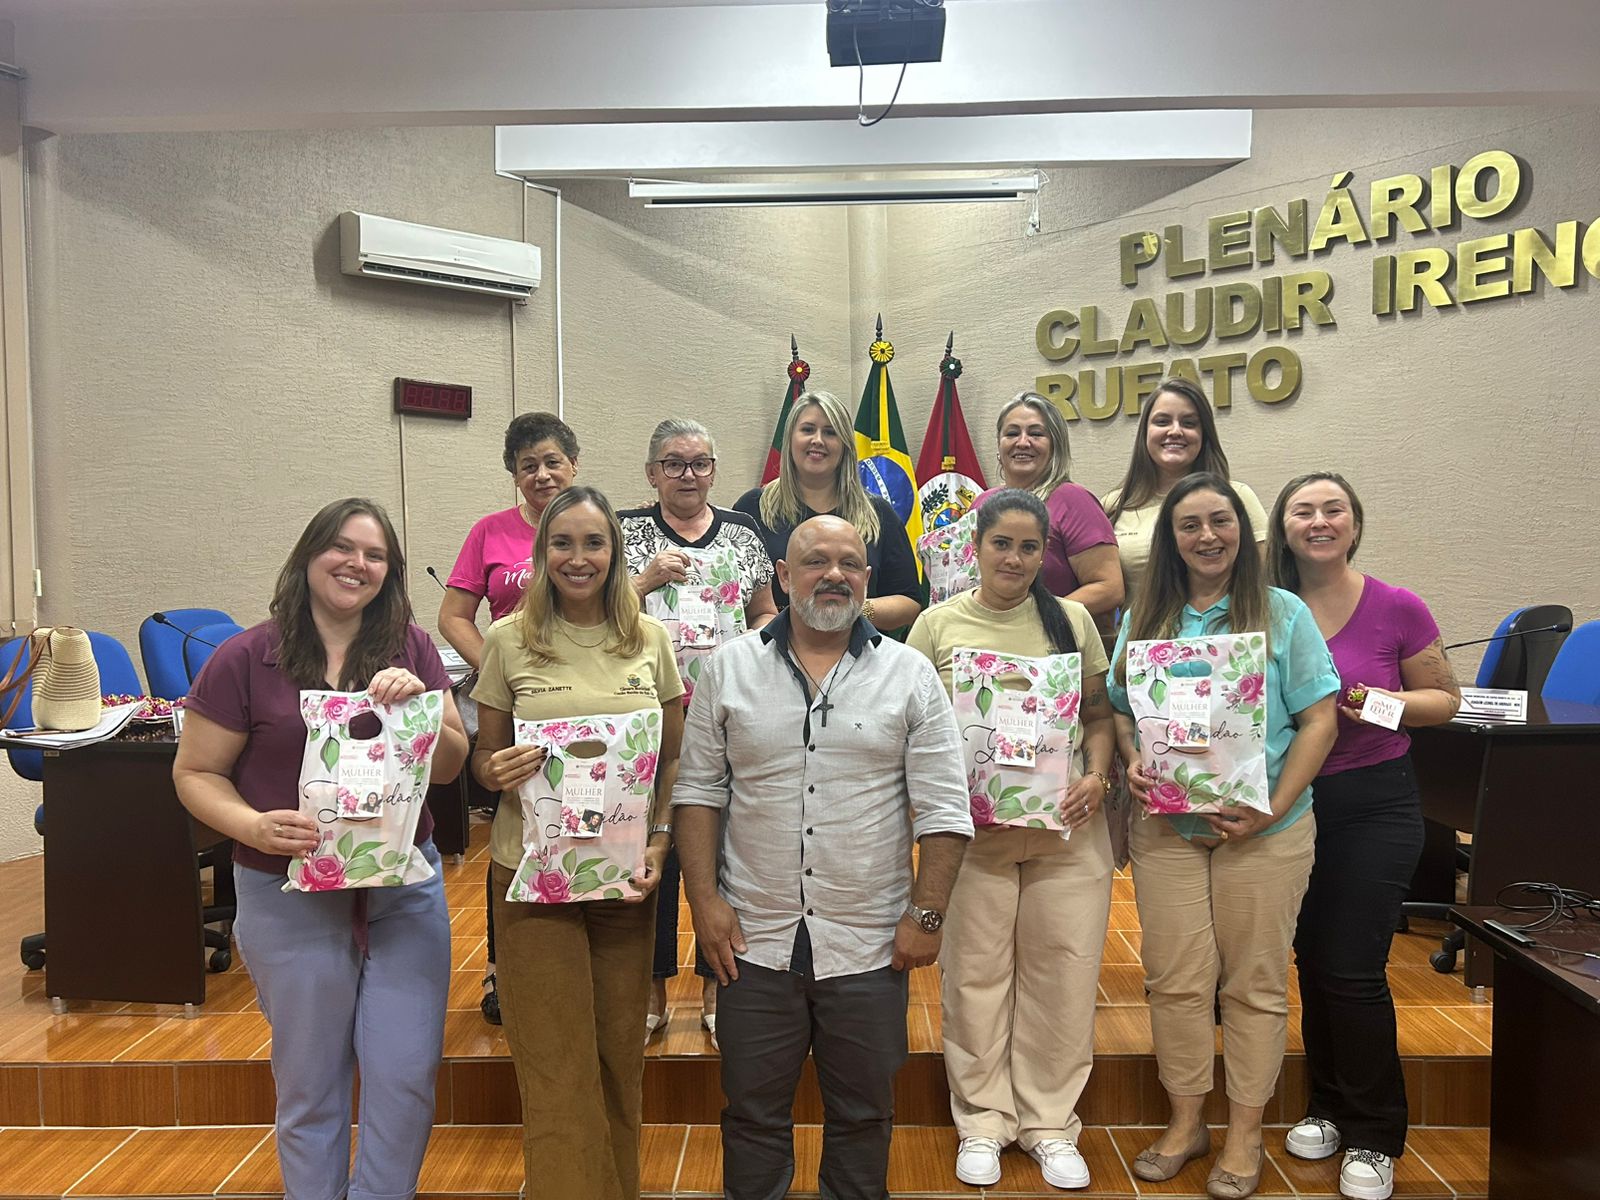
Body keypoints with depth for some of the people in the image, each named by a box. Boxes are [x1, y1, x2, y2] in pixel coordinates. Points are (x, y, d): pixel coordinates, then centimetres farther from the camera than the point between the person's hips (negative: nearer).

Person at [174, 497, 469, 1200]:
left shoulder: (410, 649, 1)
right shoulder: (246, 659, -6)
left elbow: (450, 767, 1)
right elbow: (195, 774, -1)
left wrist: (418, 706, -18)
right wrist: (255, 827, -19)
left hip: (405, 890, 2)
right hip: (291, 897, -2)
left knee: (407, 1076, 7)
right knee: (310, 1085, 14)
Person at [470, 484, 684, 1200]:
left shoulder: (649, 638, 2)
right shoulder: (510, 639, -2)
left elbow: (676, 756, 8)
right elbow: (484, 757, 5)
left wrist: (660, 839, -6)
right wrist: (497, 770, -18)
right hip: (534, 873, -2)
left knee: (619, 1055, 13)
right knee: (557, 1067, 3)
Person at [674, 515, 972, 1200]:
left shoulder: (911, 676, -2)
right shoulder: (730, 669, 2)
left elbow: (943, 811, -3)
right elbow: (698, 790, 3)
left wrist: (926, 914, -7)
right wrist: (704, 898, -4)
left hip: (870, 945, 0)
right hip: (753, 939, 1)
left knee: (863, 1115, 16)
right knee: (753, 1112, 15)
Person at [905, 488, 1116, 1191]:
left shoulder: (1072, 620, 7)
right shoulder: (938, 624, 3)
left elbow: (1100, 714, 10)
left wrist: (1097, 776, -7)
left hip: (1065, 824, 1)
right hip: (969, 826, -1)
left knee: (1063, 973, 7)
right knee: (975, 973, 7)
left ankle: (1049, 1122, 25)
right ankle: (982, 1119, 25)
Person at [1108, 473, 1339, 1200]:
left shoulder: (1283, 614, -1)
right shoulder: (1143, 619, 7)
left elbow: (1318, 719, -4)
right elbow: (1120, 711, 11)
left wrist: (1272, 810, -13)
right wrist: (1131, 763, -10)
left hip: (1265, 832, -2)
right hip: (1165, 829, 2)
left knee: (1254, 983, 7)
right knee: (1175, 979, 6)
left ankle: (1245, 1134, 23)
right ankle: (1185, 1121, 25)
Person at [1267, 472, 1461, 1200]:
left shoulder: (1396, 608, -9)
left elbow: (1445, 698, 1)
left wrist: (1388, 702, -18)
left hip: (1375, 804, -3)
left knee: (1353, 970, -2)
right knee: (1311, 960, 14)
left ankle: (1373, 1139, 17)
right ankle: (1326, 1107, 33)